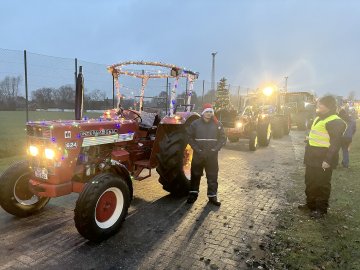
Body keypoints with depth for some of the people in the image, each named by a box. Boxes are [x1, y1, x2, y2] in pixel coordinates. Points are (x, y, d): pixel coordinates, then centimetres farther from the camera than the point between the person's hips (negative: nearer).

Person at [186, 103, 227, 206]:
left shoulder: (217, 124, 2)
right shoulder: (195, 124, -1)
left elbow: (223, 139, 5)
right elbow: (190, 138, -1)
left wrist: (215, 149, -7)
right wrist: (197, 150, -9)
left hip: (212, 155, 1)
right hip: (198, 155, 0)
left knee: (212, 176, 6)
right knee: (195, 175, 10)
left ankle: (212, 196, 18)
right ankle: (193, 193, 25)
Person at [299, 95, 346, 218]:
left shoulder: (335, 122, -16)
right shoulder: (318, 119, 14)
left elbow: (336, 143, -20)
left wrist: (328, 160, -23)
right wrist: (307, 157, 22)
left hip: (323, 161, -9)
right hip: (312, 159, 9)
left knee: (322, 185, 3)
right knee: (310, 182, 17)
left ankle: (321, 209, 17)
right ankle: (310, 203, 32)